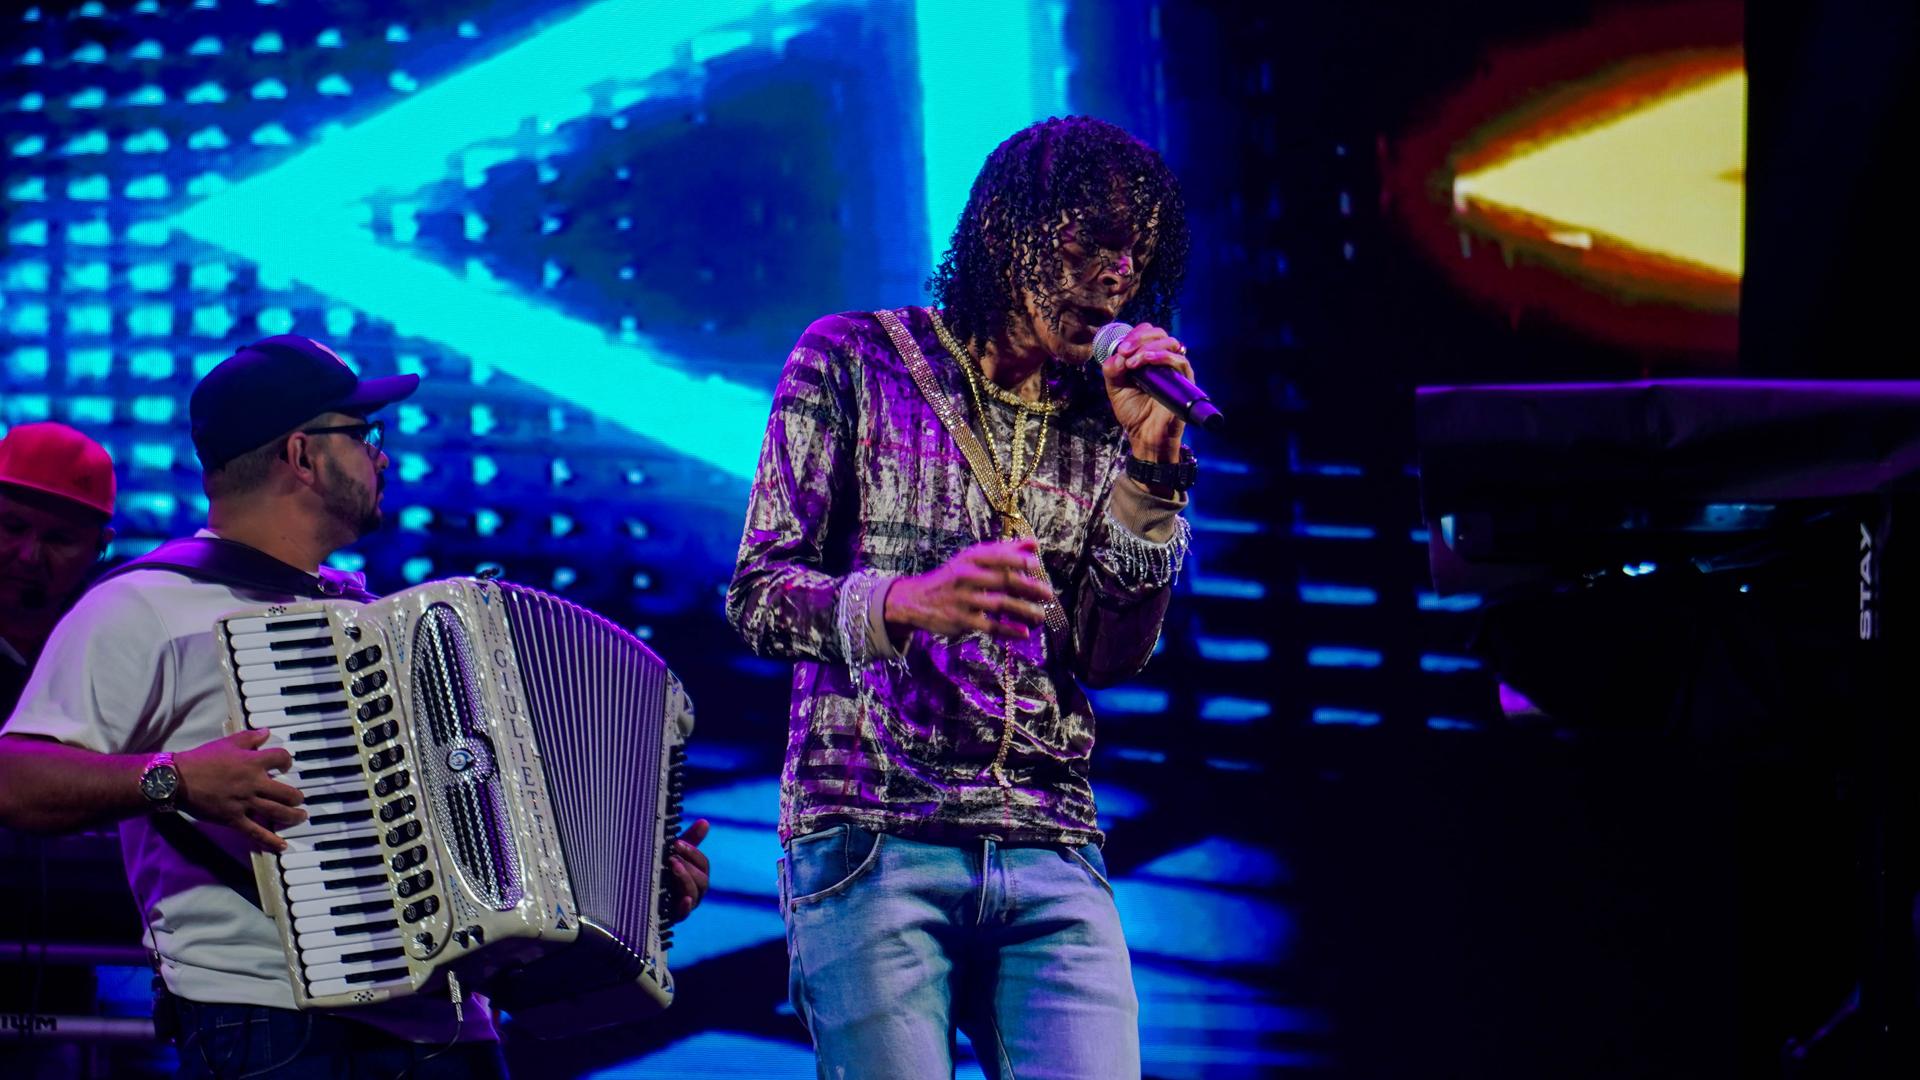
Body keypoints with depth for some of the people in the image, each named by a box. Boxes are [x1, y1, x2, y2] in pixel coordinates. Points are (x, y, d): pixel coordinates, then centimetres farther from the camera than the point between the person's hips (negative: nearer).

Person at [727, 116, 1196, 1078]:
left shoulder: (1098, 423, 16)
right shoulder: (852, 362, 6)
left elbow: (1113, 657, 6)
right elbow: (758, 594, -2)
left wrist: (1151, 466, -4)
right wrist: (908, 603, -21)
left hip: (1050, 858, 3)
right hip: (871, 843, -3)